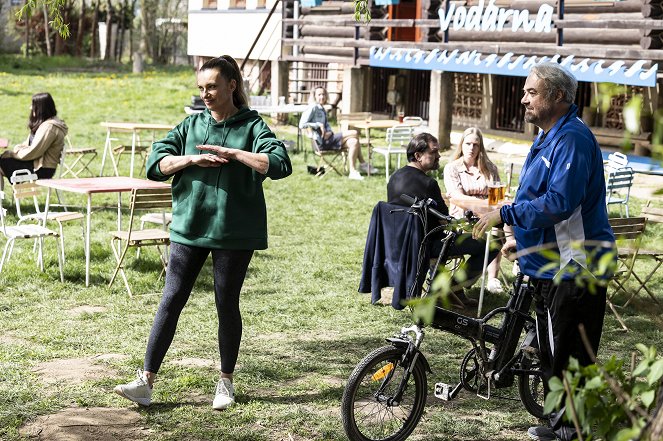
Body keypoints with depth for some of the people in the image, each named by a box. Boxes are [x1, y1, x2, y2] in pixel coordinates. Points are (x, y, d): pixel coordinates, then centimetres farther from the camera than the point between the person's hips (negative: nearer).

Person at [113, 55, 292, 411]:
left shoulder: (252, 127, -3)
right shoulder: (191, 125, 9)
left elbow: (279, 164, -18)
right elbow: (157, 164, 3)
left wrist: (231, 153, -22)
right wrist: (191, 159, -13)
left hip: (234, 232, -3)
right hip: (189, 227, 3)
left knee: (227, 305, 7)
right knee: (171, 301, 1)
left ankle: (226, 382, 23)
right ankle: (147, 381, 5)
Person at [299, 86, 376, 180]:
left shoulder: (323, 110, 19)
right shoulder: (313, 108, -7)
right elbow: (301, 125, -16)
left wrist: (329, 132, -3)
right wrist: (318, 125, -16)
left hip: (327, 139, 9)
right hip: (321, 142, -9)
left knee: (353, 142, -10)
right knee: (354, 133, -13)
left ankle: (353, 171, -10)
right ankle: (363, 164, -4)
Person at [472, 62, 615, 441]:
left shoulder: (573, 139, -18)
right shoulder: (548, 137, 15)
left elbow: (559, 203, -27)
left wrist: (504, 214, -21)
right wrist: (521, 239, 22)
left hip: (574, 268, -11)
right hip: (549, 264, 11)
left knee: (570, 359, -4)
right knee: (551, 353, 18)